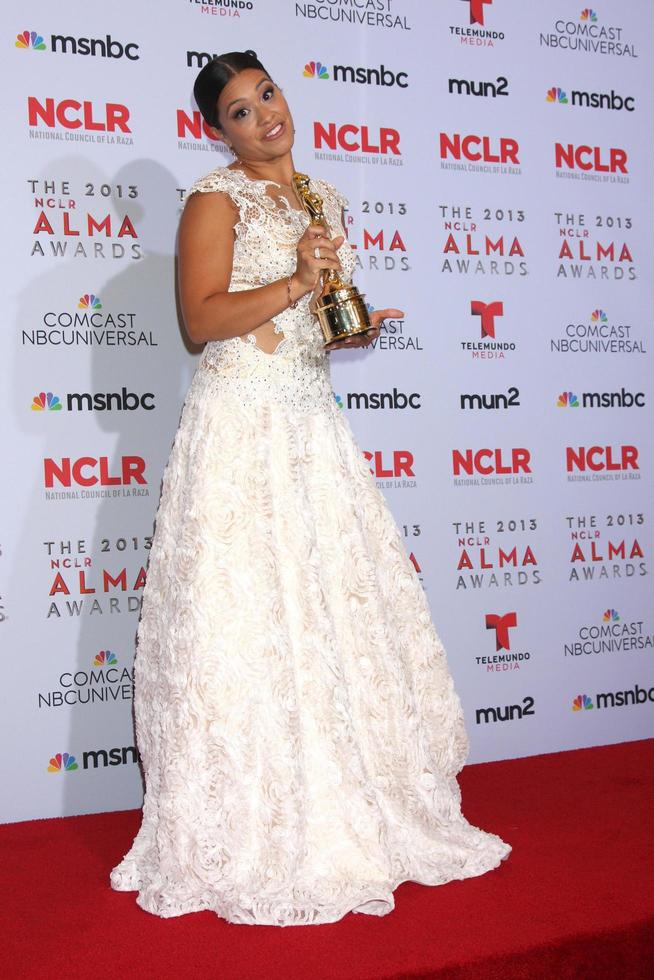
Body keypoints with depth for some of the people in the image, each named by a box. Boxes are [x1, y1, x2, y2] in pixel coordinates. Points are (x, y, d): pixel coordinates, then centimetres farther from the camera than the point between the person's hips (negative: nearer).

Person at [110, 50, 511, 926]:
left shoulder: (323, 199, 19)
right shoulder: (216, 199, -2)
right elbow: (202, 319, -12)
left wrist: (354, 327, 7)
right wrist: (296, 281, -18)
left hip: (312, 424, 7)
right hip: (242, 426, -6)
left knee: (338, 608, 6)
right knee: (247, 618, -6)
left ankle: (351, 814, 20)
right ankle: (254, 839, 6)